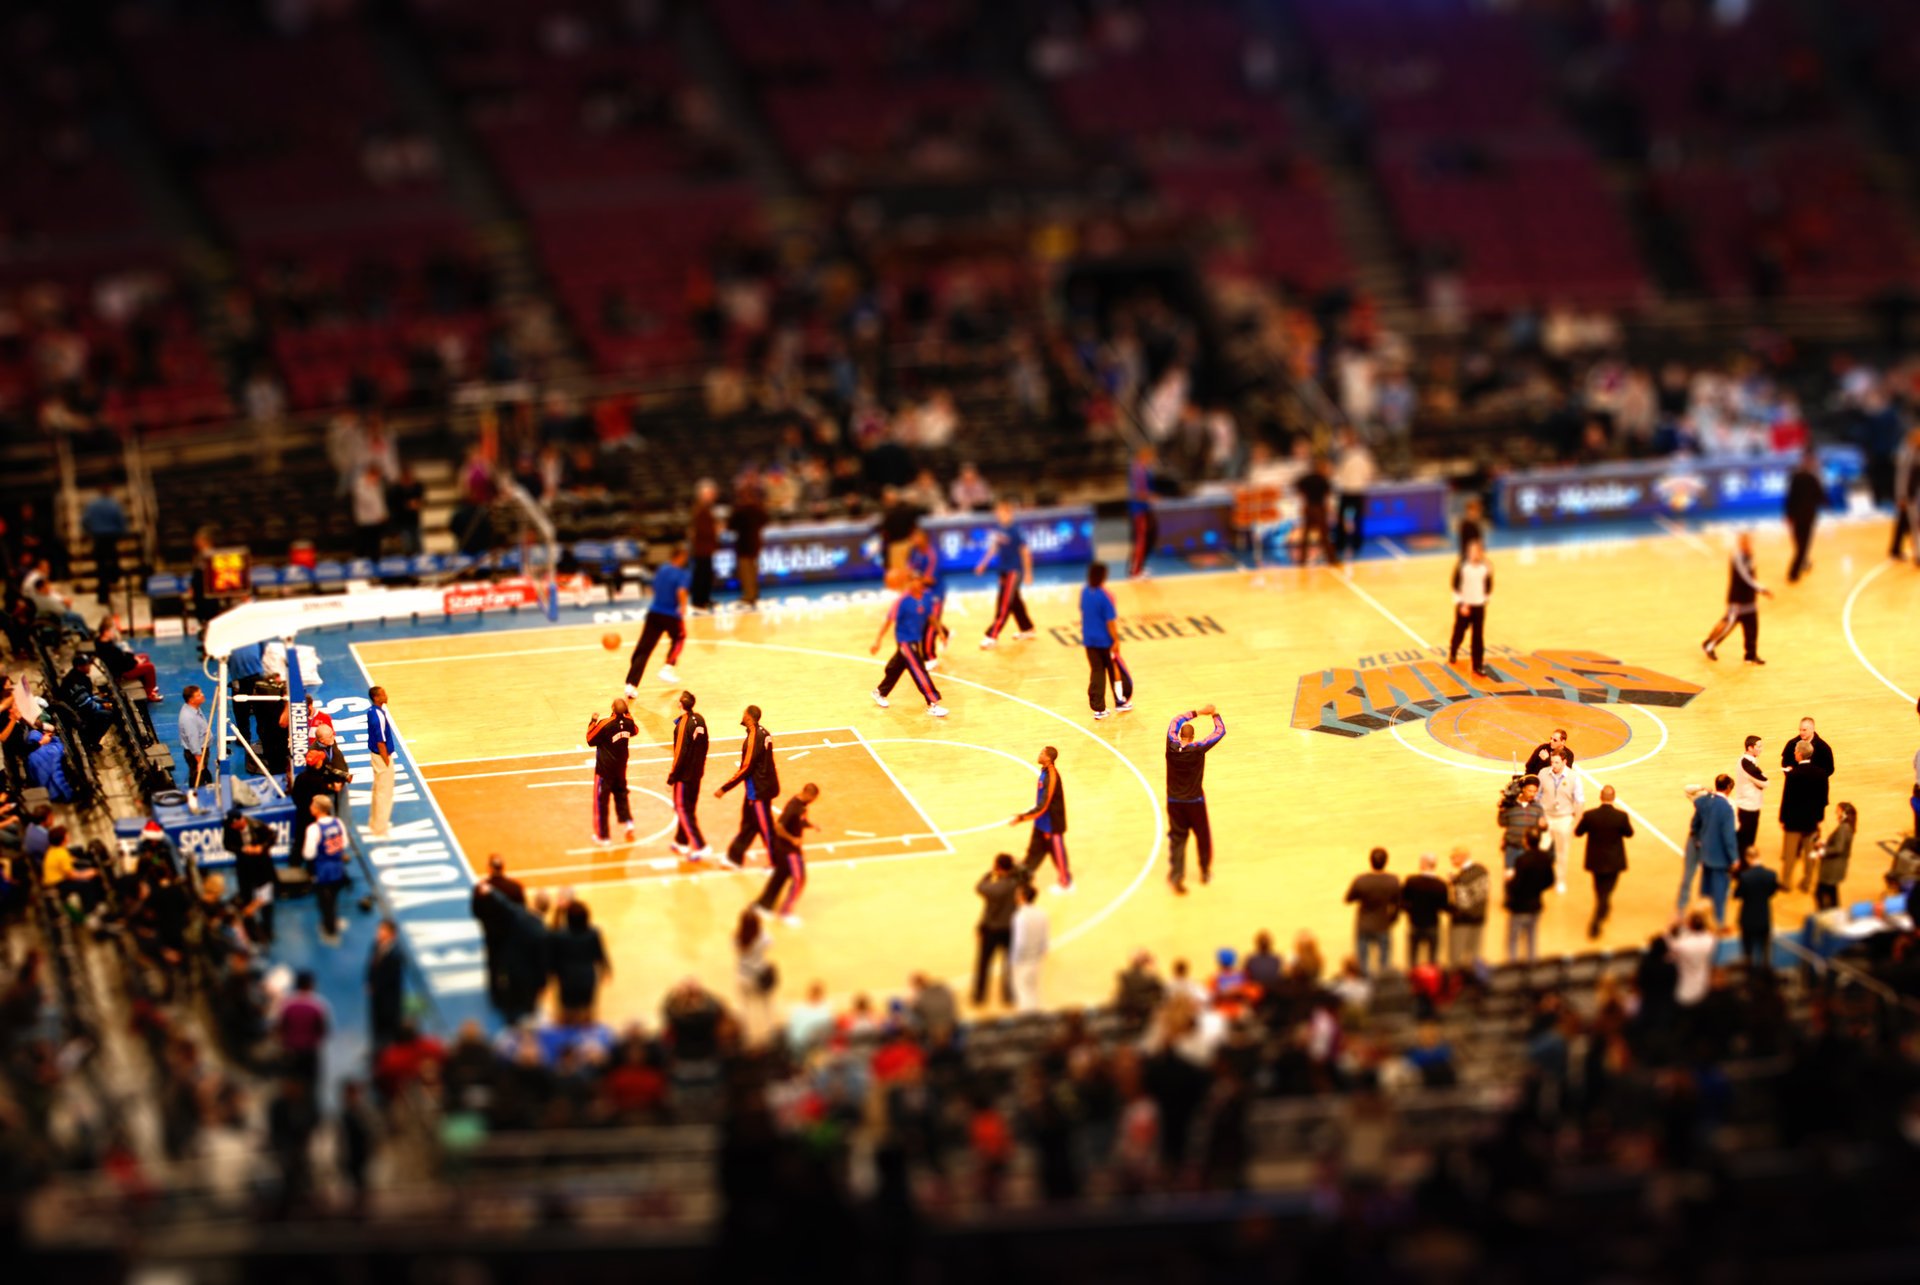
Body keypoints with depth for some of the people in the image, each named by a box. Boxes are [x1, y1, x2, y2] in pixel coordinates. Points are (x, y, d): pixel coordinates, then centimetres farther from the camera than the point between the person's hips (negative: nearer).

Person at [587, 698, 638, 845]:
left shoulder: (604, 724, -26)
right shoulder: (629, 722, -11)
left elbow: (590, 740, -13)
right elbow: (635, 730, 14)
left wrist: (593, 722, -3)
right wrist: (625, 714, 16)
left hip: (605, 768, -5)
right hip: (621, 766, 5)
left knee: (601, 800, 7)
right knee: (621, 794, 24)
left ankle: (602, 835, 14)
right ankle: (628, 822, 7)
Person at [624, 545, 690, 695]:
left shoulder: (660, 570, 9)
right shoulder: (683, 574, -9)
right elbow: (681, 592, -26)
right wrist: (683, 607, -12)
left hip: (654, 613, 4)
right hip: (672, 615, -4)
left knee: (643, 650, 1)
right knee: (679, 638, 29)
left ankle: (631, 685, -11)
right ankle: (667, 669, 15)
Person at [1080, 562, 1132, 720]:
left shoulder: (1084, 592, -2)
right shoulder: (1105, 595, -21)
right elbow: (1110, 621, -20)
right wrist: (1115, 641, -15)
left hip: (1089, 640, 5)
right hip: (1105, 641, -5)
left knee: (1096, 672, 11)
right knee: (1116, 670, 15)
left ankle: (1098, 709, 10)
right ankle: (1120, 702, 27)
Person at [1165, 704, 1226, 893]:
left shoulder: (1172, 746, -10)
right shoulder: (1198, 749, -16)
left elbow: (1176, 721, 7)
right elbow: (1220, 731, -7)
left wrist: (1197, 712, 9)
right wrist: (1215, 714, 7)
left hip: (1174, 802, 2)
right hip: (1195, 801, -2)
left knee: (1177, 839, 5)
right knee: (1203, 836, 17)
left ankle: (1176, 875, -7)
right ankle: (1205, 872, 30)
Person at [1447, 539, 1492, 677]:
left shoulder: (1486, 567, -4)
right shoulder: (1462, 566, -15)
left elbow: (1489, 585, 10)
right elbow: (1456, 586, -12)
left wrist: (1486, 598, 7)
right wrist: (1461, 604, -15)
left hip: (1479, 605, 2)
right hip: (1464, 605, -2)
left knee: (1478, 636, 1)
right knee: (1459, 633, 15)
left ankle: (1478, 666, 6)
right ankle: (1452, 654, 44)